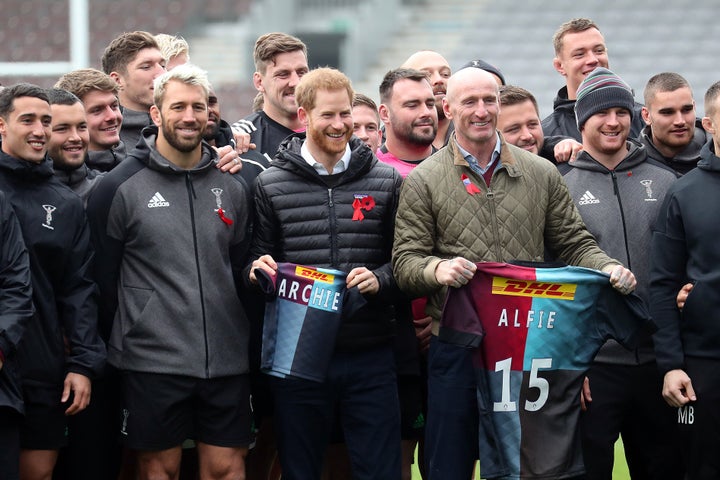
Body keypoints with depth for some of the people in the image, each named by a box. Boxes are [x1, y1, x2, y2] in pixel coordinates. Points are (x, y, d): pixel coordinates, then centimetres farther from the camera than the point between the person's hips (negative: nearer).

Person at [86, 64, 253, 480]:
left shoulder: (232, 188, 11)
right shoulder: (121, 187, -3)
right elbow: (102, 275, 0)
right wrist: (116, 338, 2)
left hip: (226, 361, 3)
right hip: (152, 362, -3)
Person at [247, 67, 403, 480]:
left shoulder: (386, 181, 5)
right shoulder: (271, 185, 4)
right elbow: (257, 259, 10)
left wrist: (379, 279, -13)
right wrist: (259, 271, -12)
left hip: (370, 356, 0)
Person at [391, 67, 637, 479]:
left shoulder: (542, 174, 10)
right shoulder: (423, 181, 3)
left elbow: (575, 243, 12)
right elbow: (405, 263, -2)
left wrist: (608, 268, -9)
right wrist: (438, 268, -23)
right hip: (457, 348, -2)